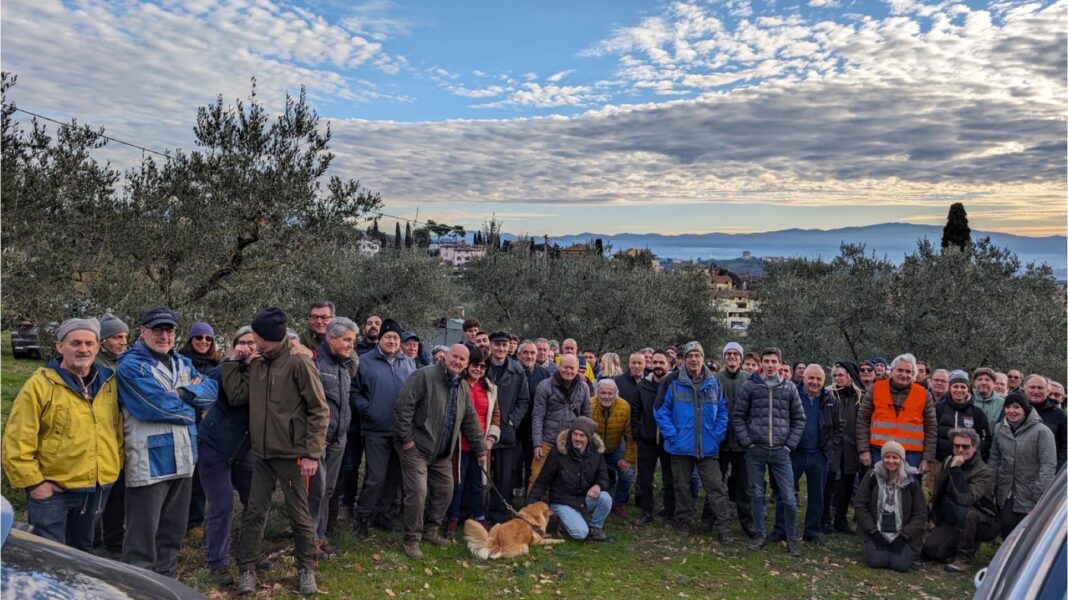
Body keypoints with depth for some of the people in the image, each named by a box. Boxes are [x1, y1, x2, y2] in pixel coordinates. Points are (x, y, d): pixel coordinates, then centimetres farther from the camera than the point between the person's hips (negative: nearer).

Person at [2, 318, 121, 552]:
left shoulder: (109, 382, 5)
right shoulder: (40, 384, -10)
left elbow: (118, 430, 14)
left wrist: (115, 467, 9)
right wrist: (33, 482, -13)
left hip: (98, 488, 5)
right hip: (52, 490, -5)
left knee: (83, 550, 20)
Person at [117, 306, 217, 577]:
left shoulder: (184, 363, 14)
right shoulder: (131, 365, -9)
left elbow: (211, 390, 1)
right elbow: (157, 405, -21)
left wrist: (183, 393, -16)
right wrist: (191, 404, -5)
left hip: (182, 460, 8)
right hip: (148, 463, -7)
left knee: (174, 530, 18)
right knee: (143, 534, 2)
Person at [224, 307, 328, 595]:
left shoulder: (298, 363, -14)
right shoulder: (255, 364, 5)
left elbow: (319, 410, -14)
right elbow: (236, 396, 3)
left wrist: (312, 453, -16)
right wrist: (235, 363, 0)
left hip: (292, 454, -5)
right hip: (261, 453, 5)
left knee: (299, 515, 8)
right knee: (254, 513, 10)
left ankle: (306, 569, 25)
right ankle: (247, 569, 24)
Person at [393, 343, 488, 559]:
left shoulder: (463, 388, 11)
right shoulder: (424, 376, -13)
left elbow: (470, 421, 17)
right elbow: (403, 406, -18)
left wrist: (480, 450, 17)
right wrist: (406, 438, -19)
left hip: (442, 452, 8)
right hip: (416, 447, -7)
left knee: (445, 490, 11)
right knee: (418, 492, -11)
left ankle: (429, 531, 30)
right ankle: (412, 540, 5)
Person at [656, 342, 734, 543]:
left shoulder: (713, 382, 2)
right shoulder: (673, 381, -7)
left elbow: (722, 412, 9)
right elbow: (661, 411, -3)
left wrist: (717, 435, -1)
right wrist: (672, 435, -9)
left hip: (708, 448, 1)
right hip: (681, 447, -1)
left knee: (716, 487, 0)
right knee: (682, 486, 11)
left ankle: (723, 527, 7)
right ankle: (683, 522, 27)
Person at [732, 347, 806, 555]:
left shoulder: (789, 388, 4)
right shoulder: (750, 386, 0)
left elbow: (799, 419, 10)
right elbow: (737, 416, 2)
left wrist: (790, 444, 1)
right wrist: (747, 442, -5)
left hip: (780, 451, 1)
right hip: (755, 451, 0)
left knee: (789, 498, 0)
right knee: (756, 495, 8)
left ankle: (791, 539, 16)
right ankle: (759, 535, 23)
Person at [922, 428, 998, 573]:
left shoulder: (983, 473, -20)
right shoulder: (948, 461, 2)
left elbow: (965, 499, -36)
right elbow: (939, 492, 16)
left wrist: (956, 470, -35)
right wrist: (936, 518, 14)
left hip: (984, 525, -5)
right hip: (951, 522, 5)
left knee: (963, 512, -39)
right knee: (930, 550, -16)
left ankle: (965, 558, -18)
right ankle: (969, 544, 12)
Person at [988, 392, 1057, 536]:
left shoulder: (1041, 431, -12)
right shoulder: (1001, 429, 5)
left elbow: (1049, 465, -14)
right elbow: (994, 459, 11)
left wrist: (1041, 495, -17)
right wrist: (991, 488, 7)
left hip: (1030, 496, -4)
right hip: (1005, 493, 4)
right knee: (1007, 529, 6)